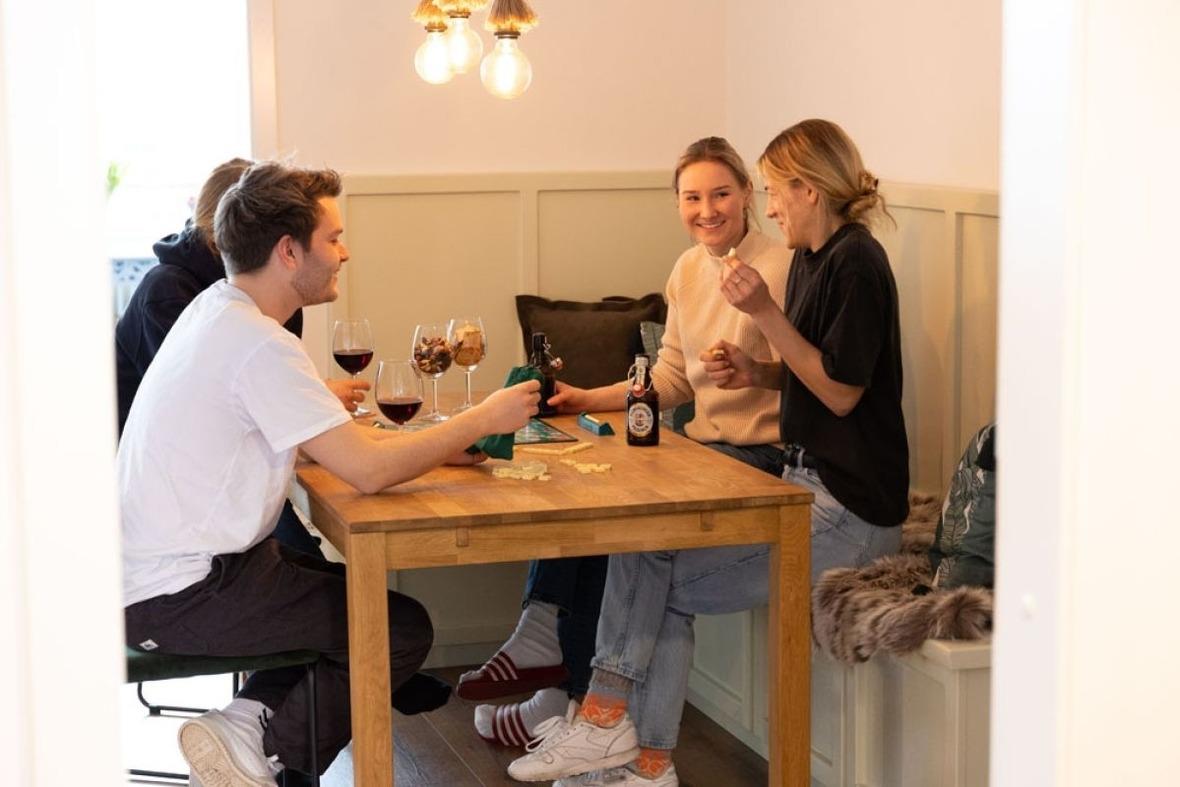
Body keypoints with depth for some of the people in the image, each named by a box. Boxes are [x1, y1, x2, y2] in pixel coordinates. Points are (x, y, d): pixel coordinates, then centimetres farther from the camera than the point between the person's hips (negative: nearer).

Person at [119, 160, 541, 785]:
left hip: (152, 567, 10)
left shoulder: (216, 310, 9)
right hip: (178, 595, -10)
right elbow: (368, 470, -26)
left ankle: (251, 715, 7)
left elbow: (334, 441, 16)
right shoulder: (258, 344, -22)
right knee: (403, 630, -4)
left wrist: (437, 445, 5)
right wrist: (482, 420, -13)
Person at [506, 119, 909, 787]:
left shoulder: (856, 262, -13)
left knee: (646, 556, -12)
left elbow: (842, 391, -17)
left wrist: (766, 313, -18)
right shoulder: (812, 260, 15)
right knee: (651, 557, -4)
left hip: (850, 513, -9)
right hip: (806, 484, 9)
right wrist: (760, 372, 6)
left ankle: (605, 720, 3)